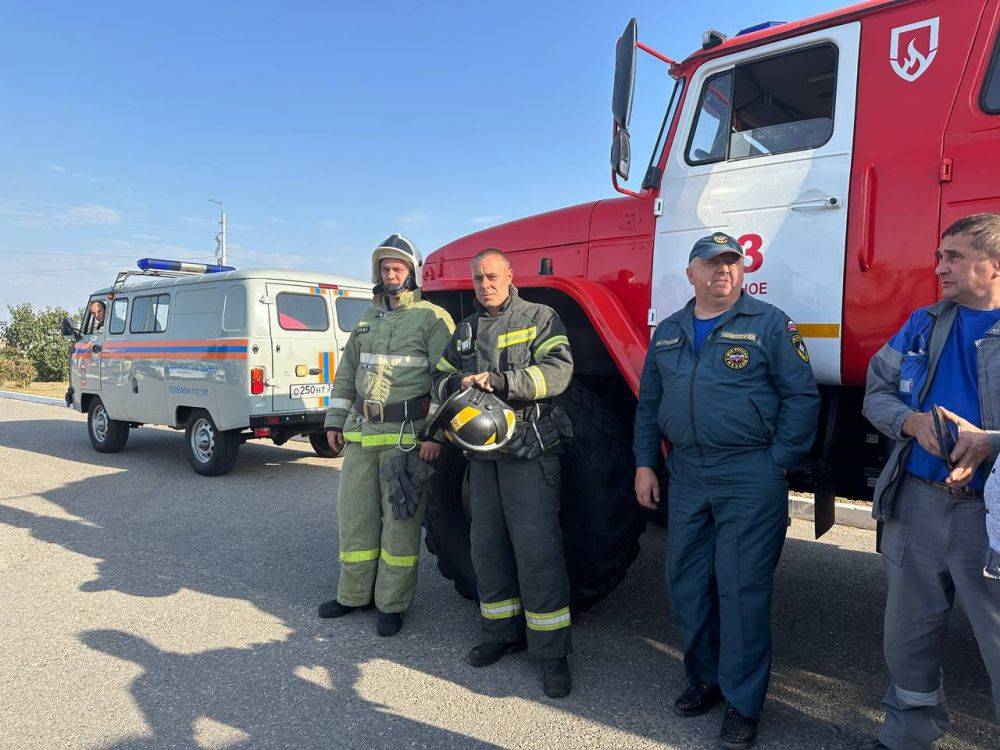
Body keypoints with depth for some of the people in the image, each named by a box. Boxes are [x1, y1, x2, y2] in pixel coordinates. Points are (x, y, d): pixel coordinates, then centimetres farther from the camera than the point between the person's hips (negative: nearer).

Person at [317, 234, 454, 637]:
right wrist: (335, 421, 15)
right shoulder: (368, 318, 17)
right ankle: (354, 593, 26)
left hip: (406, 434, -6)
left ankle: (392, 604, 14)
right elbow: (347, 372, 21)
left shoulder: (431, 318, -4)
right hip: (361, 432, 7)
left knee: (400, 518, 1)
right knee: (354, 511, 11)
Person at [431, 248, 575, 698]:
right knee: (488, 548, 12)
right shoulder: (465, 331, 18)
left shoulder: (539, 319, -1)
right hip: (482, 454, 6)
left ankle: (551, 652, 4)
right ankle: (502, 633, 28)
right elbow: (441, 380, 16)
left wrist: (499, 382, -24)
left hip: (530, 453, -6)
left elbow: (558, 370, -15)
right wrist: (460, 385, -8)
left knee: (537, 550, -7)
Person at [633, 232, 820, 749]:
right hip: (686, 474, 5)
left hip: (750, 477, -5)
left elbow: (802, 395, -5)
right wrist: (644, 464, 9)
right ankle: (704, 678, 32)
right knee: (686, 583, 12)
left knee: (742, 589, 1)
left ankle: (744, 703, 18)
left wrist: (777, 463, -10)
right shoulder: (668, 332, 12)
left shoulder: (769, 323, -2)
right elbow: (648, 404, 15)